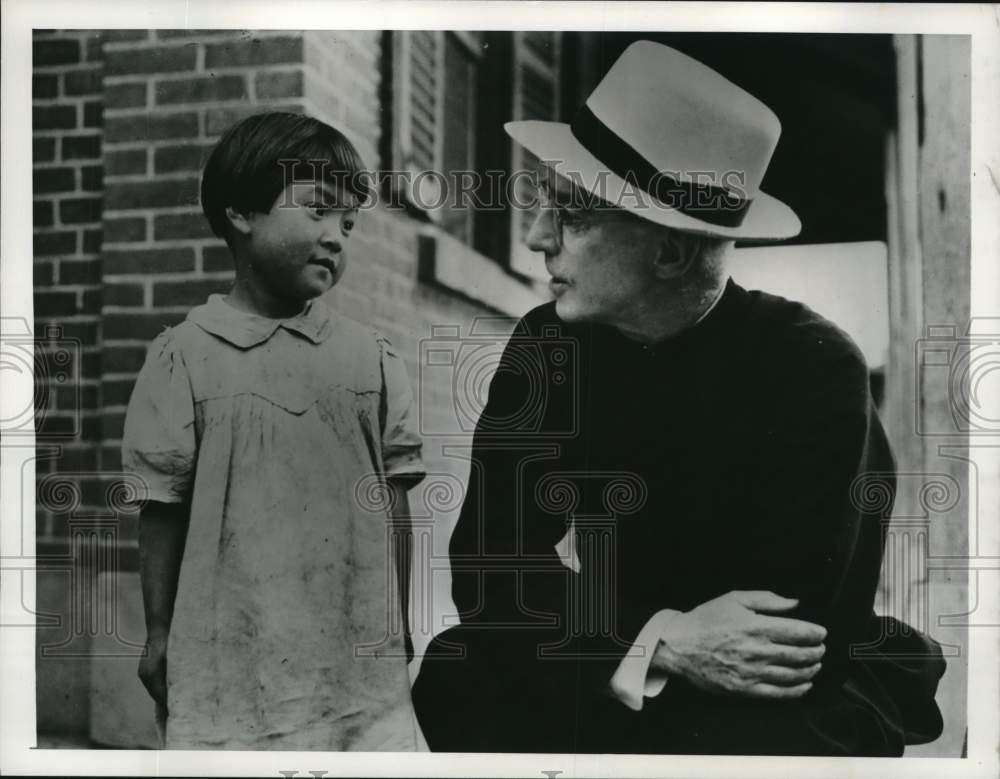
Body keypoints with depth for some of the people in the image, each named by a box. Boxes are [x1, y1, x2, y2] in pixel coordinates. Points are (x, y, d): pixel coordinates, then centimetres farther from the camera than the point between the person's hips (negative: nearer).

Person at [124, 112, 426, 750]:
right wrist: (160, 631, 4)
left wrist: (402, 627, 8)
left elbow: (395, 507, 7)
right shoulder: (187, 355, -3)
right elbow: (164, 506, 2)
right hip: (232, 657, -2)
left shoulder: (372, 358, 4)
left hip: (359, 658, 2)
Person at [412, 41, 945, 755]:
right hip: (616, 682, 4)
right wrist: (661, 639, -27)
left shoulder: (813, 370, -21)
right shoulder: (548, 342, -9)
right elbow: (487, 560, -13)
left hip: (796, 702, -4)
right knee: (453, 680, -19)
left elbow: (800, 632, -22)